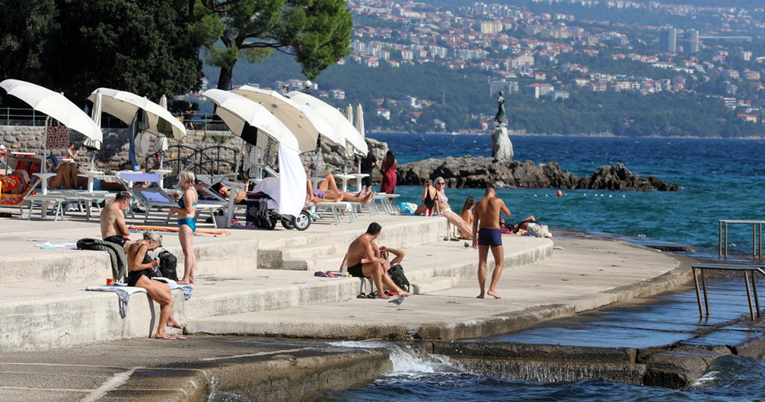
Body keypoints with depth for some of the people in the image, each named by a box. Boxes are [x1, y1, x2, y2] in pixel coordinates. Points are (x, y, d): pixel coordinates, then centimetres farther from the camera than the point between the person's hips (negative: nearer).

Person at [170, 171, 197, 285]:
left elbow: (189, 210, -21)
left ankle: (185, 278, -12)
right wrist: (178, 210, 15)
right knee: (190, 252, 12)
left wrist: (176, 209, -9)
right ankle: (191, 277, 15)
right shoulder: (193, 191, 16)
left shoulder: (188, 192, -15)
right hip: (191, 222, 11)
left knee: (187, 252, -11)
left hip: (185, 222, -11)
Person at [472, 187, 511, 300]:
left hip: (482, 232, 3)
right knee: (499, 263, 6)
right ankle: (492, 289, -10)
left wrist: (474, 237, 12)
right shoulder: (498, 201, -3)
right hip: (495, 232, -3)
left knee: (482, 263, 8)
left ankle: (482, 292, 4)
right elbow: (508, 213, 13)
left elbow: (475, 222, 6)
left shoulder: (479, 204, 4)